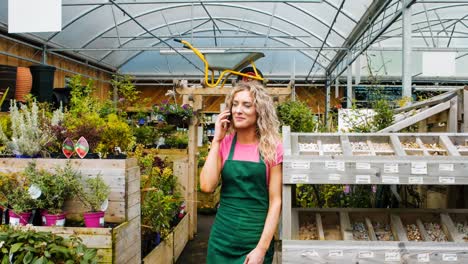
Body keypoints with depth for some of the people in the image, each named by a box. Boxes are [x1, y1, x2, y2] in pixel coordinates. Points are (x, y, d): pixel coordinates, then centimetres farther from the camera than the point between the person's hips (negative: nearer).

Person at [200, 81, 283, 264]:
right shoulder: (224, 144, 0)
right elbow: (207, 186, -12)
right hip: (222, 237, 2)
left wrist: (262, 248, -14)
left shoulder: (272, 147, -7)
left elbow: (275, 201, -8)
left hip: (257, 237, -2)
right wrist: (217, 140, -10)